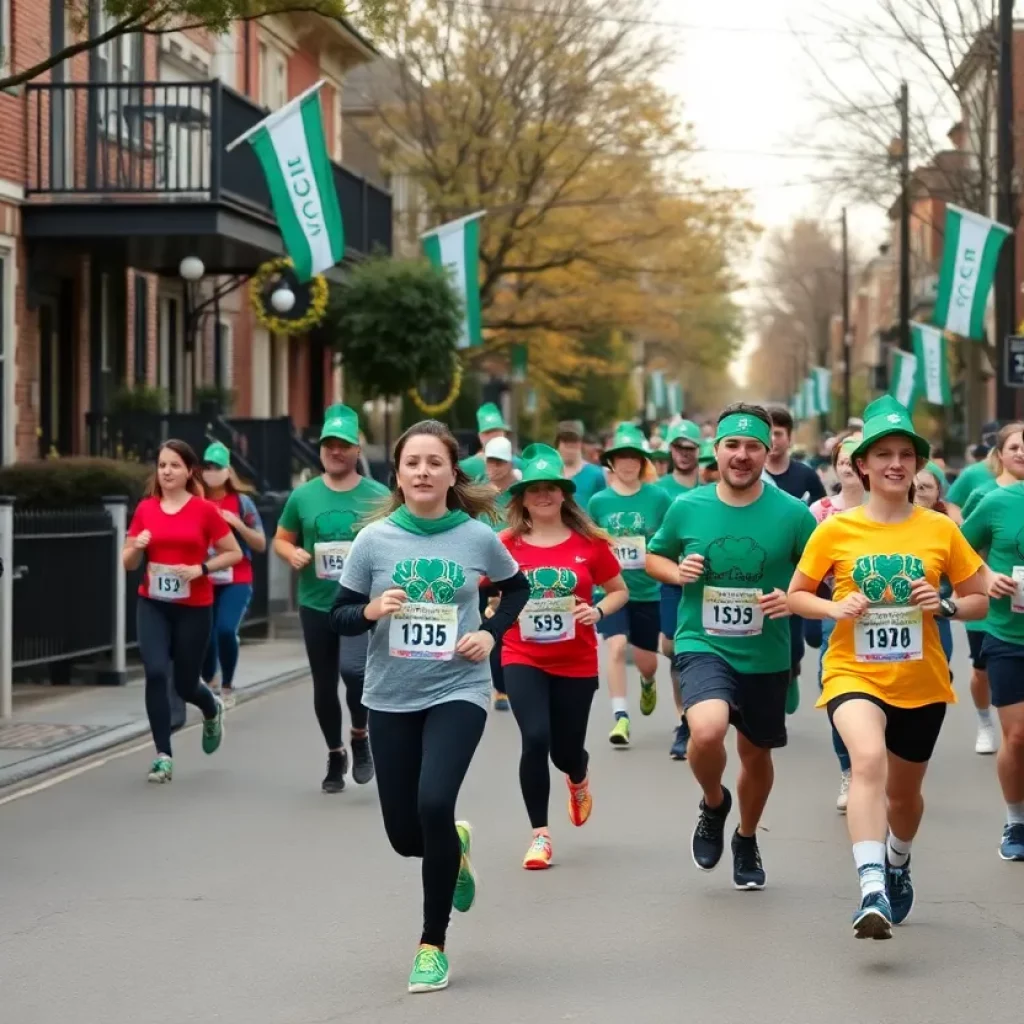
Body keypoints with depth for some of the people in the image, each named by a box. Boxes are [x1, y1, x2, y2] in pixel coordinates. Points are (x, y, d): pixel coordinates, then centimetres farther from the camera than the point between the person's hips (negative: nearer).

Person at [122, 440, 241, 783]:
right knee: (155, 673, -16)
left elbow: (234, 553, 0)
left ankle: (212, 710, 47)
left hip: (194, 607, -2)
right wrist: (136, 547, -14)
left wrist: (200, 569, -14)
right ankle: (163, 757, -6)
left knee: (185, 685, 8)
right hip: (152, 605, 2)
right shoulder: (145, 509, 2)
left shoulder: (205, 510, -6)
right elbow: (128, 564, 8)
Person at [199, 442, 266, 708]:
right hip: (203, 581, 1)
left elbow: (261, 545, 1)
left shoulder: (241, 502, 0)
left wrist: (237, 523, -12)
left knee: (226, 630, -21)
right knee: (205, 636, 0)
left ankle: (227, 687, 3)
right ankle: (209, 683, 32)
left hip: (236, 581, -1)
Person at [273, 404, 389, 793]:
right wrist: (292, 554, -8)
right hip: (316, 605, 3)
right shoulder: (303, 495, 4)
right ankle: (335, 755, 32)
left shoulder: (378, 496, -1)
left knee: (353, 669, -24)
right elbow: (281, 540, 13)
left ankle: (360, 736, 5)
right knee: (324, 685, 11)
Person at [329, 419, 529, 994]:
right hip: (391, 699, 2)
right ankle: (454, 846, 47)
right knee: (405, 834, 7)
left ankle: (433, 944, -4)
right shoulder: (374, 539, -5)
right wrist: (371, 610, -21)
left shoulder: (478, 536, -5)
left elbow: (517, 587, 14)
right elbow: (340, 618, 0)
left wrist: (491, 633, -3)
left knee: (434, 804, -23)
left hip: (458, 693, -2)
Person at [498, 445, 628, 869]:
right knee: (535, 738, -19)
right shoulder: (507, 545, -4)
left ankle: (578, 781, 50)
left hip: (576, 663, 1)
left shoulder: (589, 542, -3)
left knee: (566, 748, 9)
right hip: (523, 659, -1)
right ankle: (540, 834, -3)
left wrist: (598, 611, -11)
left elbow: (619, 590, 8)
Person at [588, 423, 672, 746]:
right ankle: (620, 717, -12)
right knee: (617, 647, -19)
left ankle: (647, 683, 49)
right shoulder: (599, 501, -2)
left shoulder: (658, 497, -6)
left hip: (648, 591, 0)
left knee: (646, 659, 12)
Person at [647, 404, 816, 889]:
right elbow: (654, 557, 13)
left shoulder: (792, 513, -8)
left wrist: (794, 599, -19)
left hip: (766, 657, 1)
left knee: (756, 754, 17)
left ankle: (747, 840, 47)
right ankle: (713, 804, 6)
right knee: (707, 730, -28)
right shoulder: (687, 508, -4)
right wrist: (677, 571, -8)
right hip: (703, 646, -1)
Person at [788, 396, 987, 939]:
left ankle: (898, 866, 51)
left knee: (903, 792, 19)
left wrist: (945, 606, -15)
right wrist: (835, 607, -15)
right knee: (869, 758, -32)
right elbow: (796, 595, 5)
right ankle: (872, 890, -39)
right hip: (854, 673, -2)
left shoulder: (941, 530, -2)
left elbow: (980, 600, 6)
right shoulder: (835, 531, -5)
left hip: (921, 682, 2)